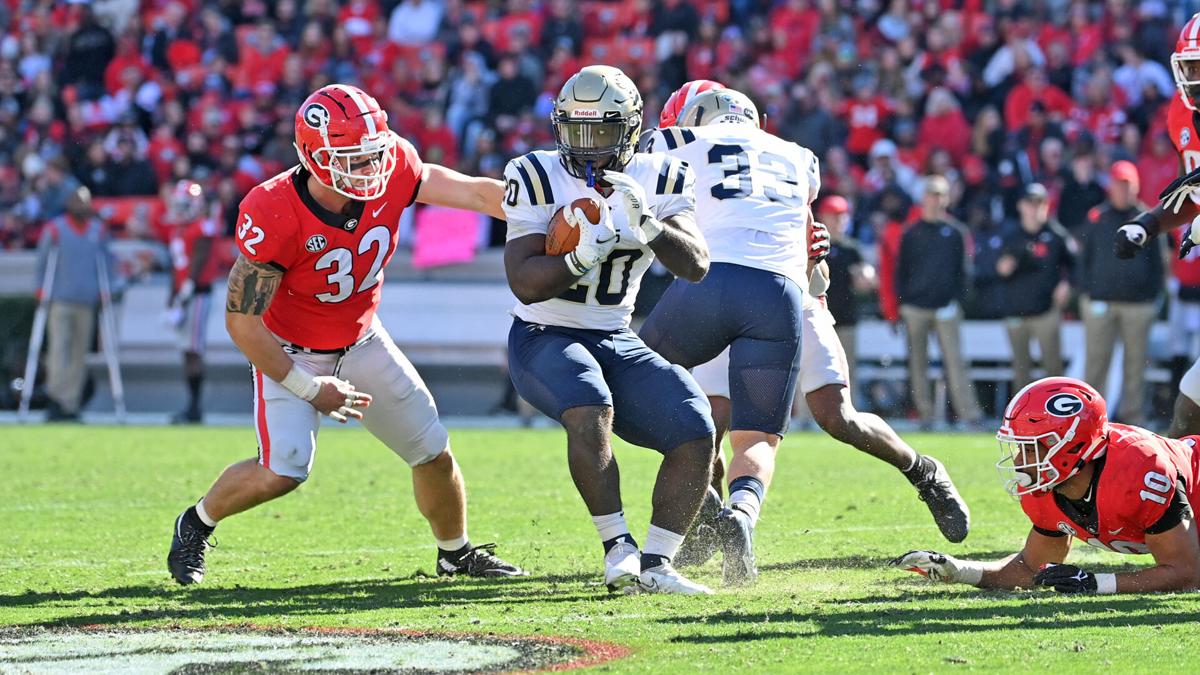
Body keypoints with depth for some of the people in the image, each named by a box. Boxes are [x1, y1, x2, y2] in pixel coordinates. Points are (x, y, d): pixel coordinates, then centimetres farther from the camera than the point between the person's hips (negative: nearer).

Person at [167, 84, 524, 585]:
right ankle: (196, 525, 8)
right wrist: (308, 389, -22)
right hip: (290, 352, -5)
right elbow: (241, 320, -27)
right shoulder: (272, 217, -34)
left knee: (434, 453, 8)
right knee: (282, 472, -20)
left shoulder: (391, 171, -22)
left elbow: (478, 193, -14)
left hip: (362, 341, 5)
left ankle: (456, 553, 34)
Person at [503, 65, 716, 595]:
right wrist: (582, 256, -33)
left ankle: (654, 564, -8)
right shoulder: (538, 179, -9)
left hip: (617, 342, 4)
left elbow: (696, 267, -13)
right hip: (544, 338, -4)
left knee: (695, 434, -15)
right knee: (591, 409, -35)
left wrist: (647, 225, -30)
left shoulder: (658, 180, 0)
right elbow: (525, 284, -16)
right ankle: (618, 547, -24)